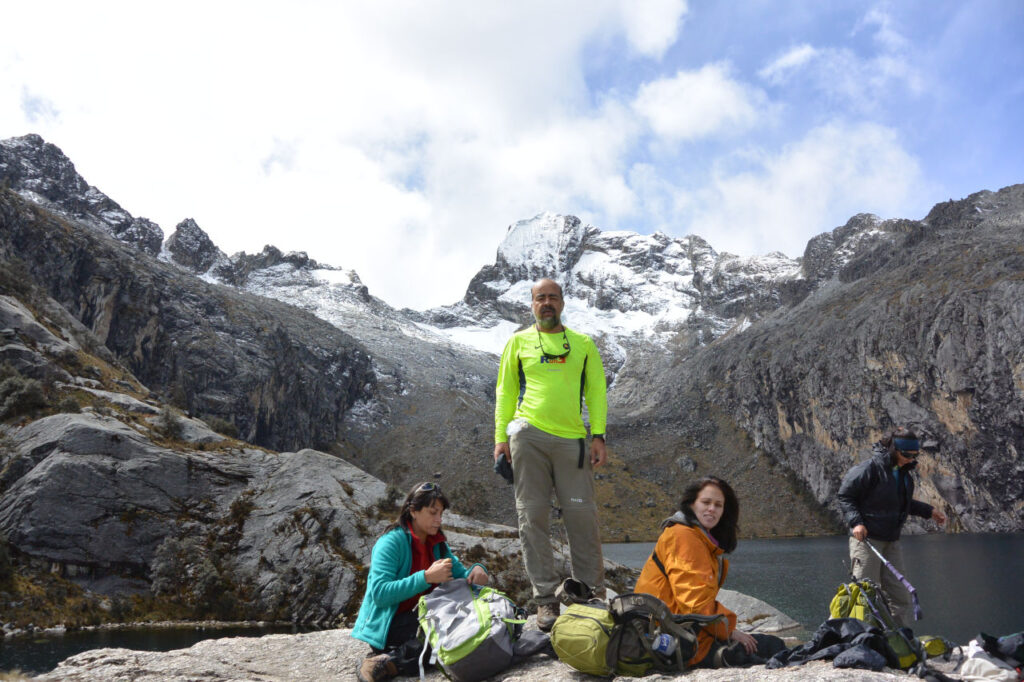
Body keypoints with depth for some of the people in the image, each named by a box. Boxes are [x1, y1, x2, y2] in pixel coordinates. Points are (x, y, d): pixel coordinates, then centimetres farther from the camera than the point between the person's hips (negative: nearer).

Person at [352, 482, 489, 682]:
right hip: (387, 626, -8)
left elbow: (461, 576, 15)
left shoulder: (437, 545, 11)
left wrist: (476, 569, -9)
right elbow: (380, 593, -21)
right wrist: (426, 577, -28)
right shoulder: (392, 542, -11)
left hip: (423, 619, 8)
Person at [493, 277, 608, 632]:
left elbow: (596, 391, 12)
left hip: (572, 439, 1)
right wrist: (500, 437, 4)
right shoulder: (519, 342, 13)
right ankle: (545, 599, 8)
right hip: (528, 435, 0)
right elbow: (505, 391, 13)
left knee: (582, 515, -1)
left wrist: (598, 435, 1)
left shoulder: (583, 344, 15)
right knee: (533, 516, -1)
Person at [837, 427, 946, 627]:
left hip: (891, 541, 8)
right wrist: (856, 522, -22)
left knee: (900, 595, 10)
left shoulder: (903, 472, 11)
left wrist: (928, 511, 21)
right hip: (866, 538, -8)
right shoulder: (871, 468, -15)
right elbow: (845, 496, -12)